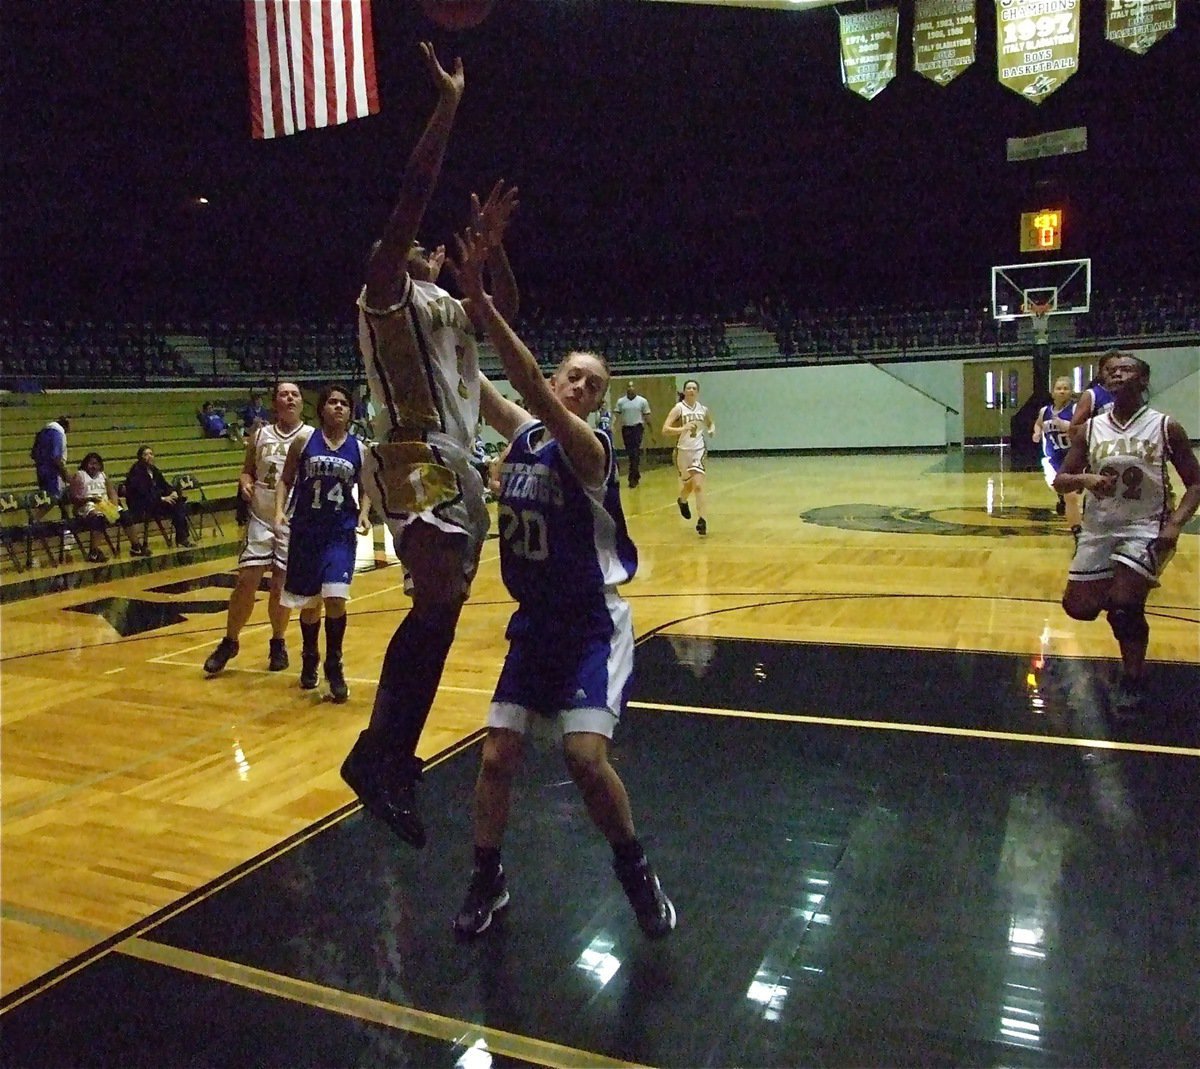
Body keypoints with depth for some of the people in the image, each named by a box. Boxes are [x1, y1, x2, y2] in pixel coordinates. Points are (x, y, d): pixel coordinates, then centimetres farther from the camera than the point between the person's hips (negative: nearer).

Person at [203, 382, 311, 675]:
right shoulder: (260, 436, 5)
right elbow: (247, 471, 14)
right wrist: (246, 484, -8)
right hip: (260, 518, 2)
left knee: (281, 586, 5)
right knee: (246, 581, -1)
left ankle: (278, 642, 24)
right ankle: (229, 642, 15)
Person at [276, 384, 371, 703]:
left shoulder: (359, 449, 2)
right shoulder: (304, 442, -1)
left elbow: (364, 490, 10)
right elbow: (285, 480, 4)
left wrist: (363, 515, -8)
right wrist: (280, 512, -10)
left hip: (341, 533, 0)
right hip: (305, 531, 1)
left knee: (335, 598, -15)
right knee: (309, 602, 11)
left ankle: (334, 666, 3)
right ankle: (309, 659, 35)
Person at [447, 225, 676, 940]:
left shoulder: (589, 446, -16)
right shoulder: (523, 432, 3)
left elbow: (532, 388, -32)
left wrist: (481, 301, -37)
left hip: (593, 622, -6)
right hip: (534, 620, 6)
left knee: (585, 755, -17)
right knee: (498, 756, 3)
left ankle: (637, 874, 10)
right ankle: (488, 880, 25)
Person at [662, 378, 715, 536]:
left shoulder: (703, 409, 4)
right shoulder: (679, 408, -9)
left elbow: (711, 423, 24)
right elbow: (665, 429, -18)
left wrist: (712, 428, 1)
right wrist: (683, 428, -33)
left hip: (698, 450, 2)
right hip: (682, 450, -2)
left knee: (698, 485, -10)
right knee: (689, 484, 10)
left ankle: (701, 520, -9)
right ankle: (682, 500, 46)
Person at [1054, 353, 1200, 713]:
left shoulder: (1166, 428, -6)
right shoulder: (1089, 430, 1)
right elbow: (1060, 482, 2)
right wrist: (1084, 479, -21)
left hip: (1146, 527, -4)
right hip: (1098, 528, 4)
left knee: (1123, 605, -20)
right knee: (1079, 607, 5)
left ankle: (1132, 679, 5)